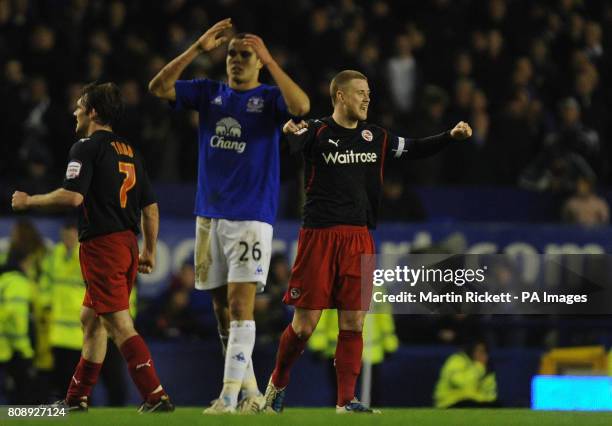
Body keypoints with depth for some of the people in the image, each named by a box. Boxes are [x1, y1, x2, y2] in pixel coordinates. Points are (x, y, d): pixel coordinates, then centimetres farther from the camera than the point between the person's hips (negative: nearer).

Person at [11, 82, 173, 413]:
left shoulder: (87, 148, -9)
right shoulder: (130, 152, 16)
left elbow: (72, 196, -21)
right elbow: (151, 206, 16)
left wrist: (28, 201, -8)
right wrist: (149, 250, 24)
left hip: (101, 245, -9)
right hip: (127, 243, 9)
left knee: (119, 324, -11)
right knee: (90, 319, 19)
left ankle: (156, 396, -19)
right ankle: (76, 398, 25)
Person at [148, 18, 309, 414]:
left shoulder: (269, 98, -1)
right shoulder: (209, 93, 10)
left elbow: (301, 106, -22)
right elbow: (159, 87, -2)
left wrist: (269, 60, -23)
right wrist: (199, 48, -10)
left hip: (251, 218, -5)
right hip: (210, 214, 5)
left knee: (240, 304, -13)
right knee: (222, 307, 8)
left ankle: (230, 395, -16)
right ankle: (251, 390, 16)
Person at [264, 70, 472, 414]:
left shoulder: (375, 137, 12)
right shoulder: (317, 133, -4)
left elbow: (415, 149, 22)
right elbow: (287, 149, -20)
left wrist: (451, 136, 8)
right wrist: (288, 134, -42)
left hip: (359, 239, 4)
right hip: (319, 234, -4)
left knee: (353, 323, 0)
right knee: (305, 324, -3)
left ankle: (346, 401, 6)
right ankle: (278, 383, 20)